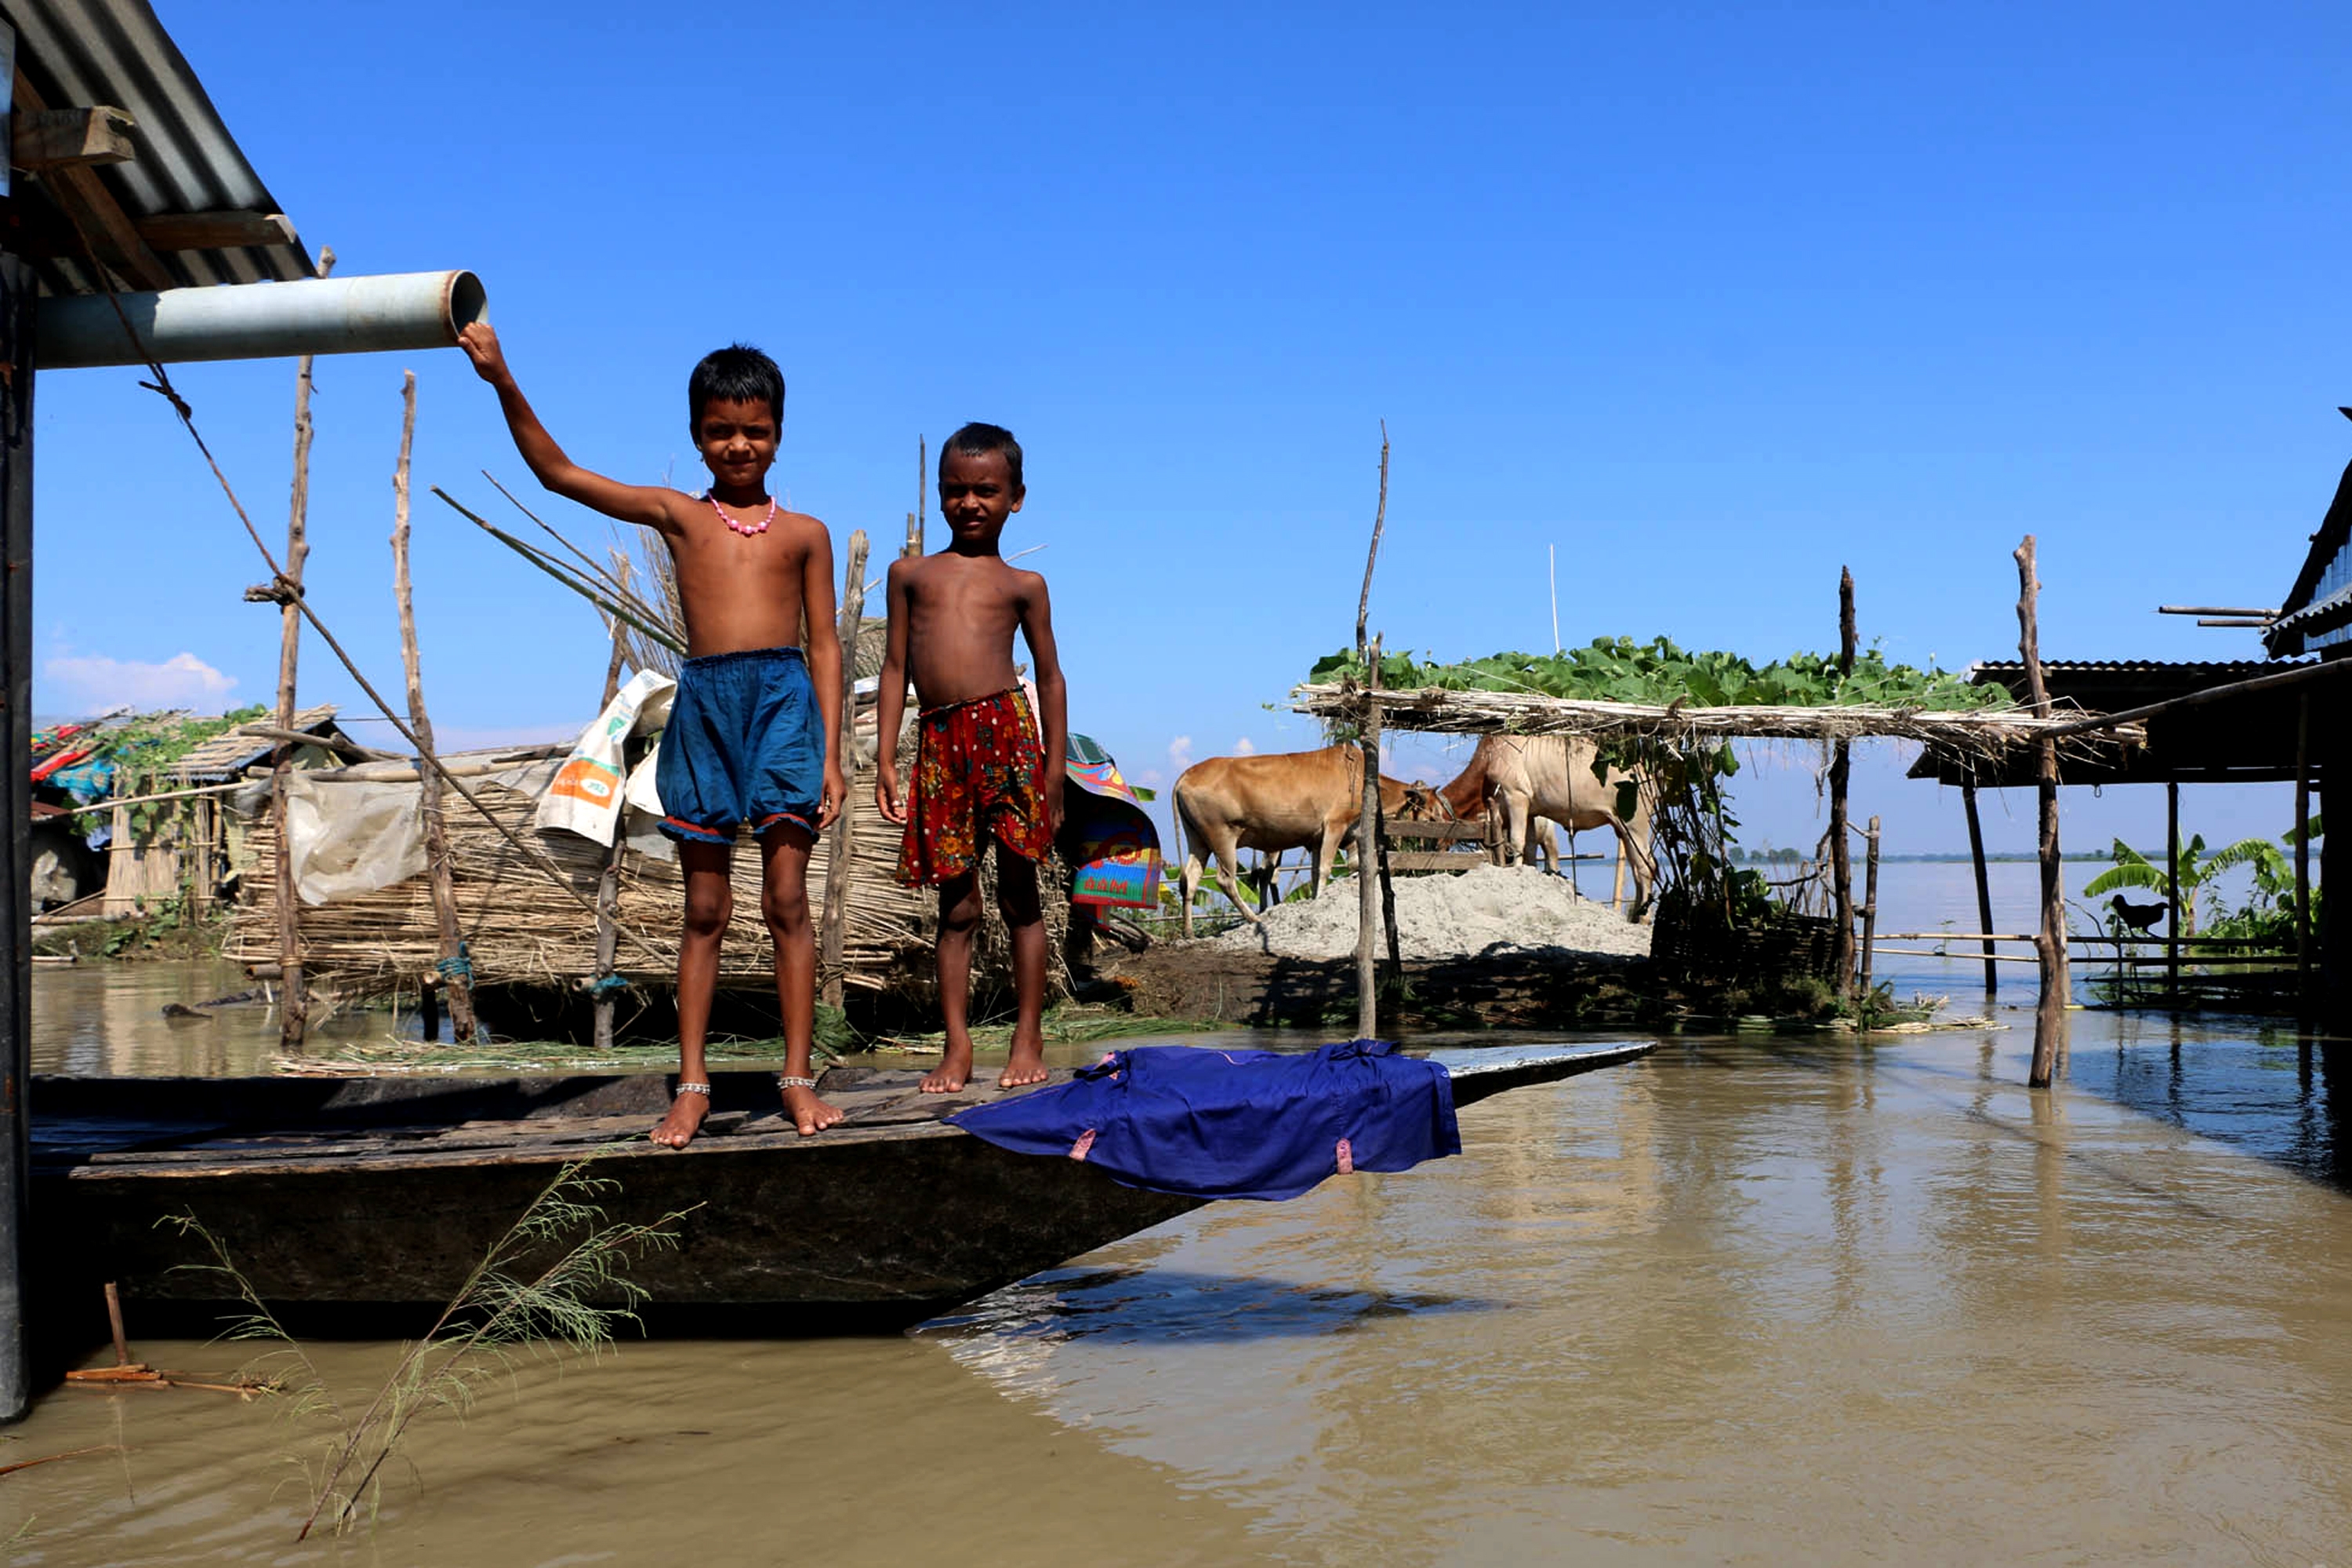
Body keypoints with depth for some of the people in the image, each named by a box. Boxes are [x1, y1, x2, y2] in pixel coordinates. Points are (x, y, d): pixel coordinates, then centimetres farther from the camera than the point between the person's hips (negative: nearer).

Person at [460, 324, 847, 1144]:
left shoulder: (804, 533, 11)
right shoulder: (676, 514, 12)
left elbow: (824, 645, 9)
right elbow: (559, 474, 5)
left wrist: (831, 755, 1)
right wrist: (504, 383, -6)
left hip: (784, 698, -1)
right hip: (702, 703, 1)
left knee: (786, 901, -3)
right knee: (705, 909, 5)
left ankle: (797, 1078, 4)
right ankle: (692, 1085, 10)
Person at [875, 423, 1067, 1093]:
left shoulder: (1022, 584, 11)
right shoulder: (911, 574, 15)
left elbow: (1049, 674, 12)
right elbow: (896, 667, 13)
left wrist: (1055, 769, 6)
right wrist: (885, 757, 6)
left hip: (1006, 731, -1)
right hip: (940, 743, 2)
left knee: (1019, 894, 2)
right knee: (956, 905, 5)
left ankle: (1029, 1039, 10)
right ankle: (957, 1047, 8)